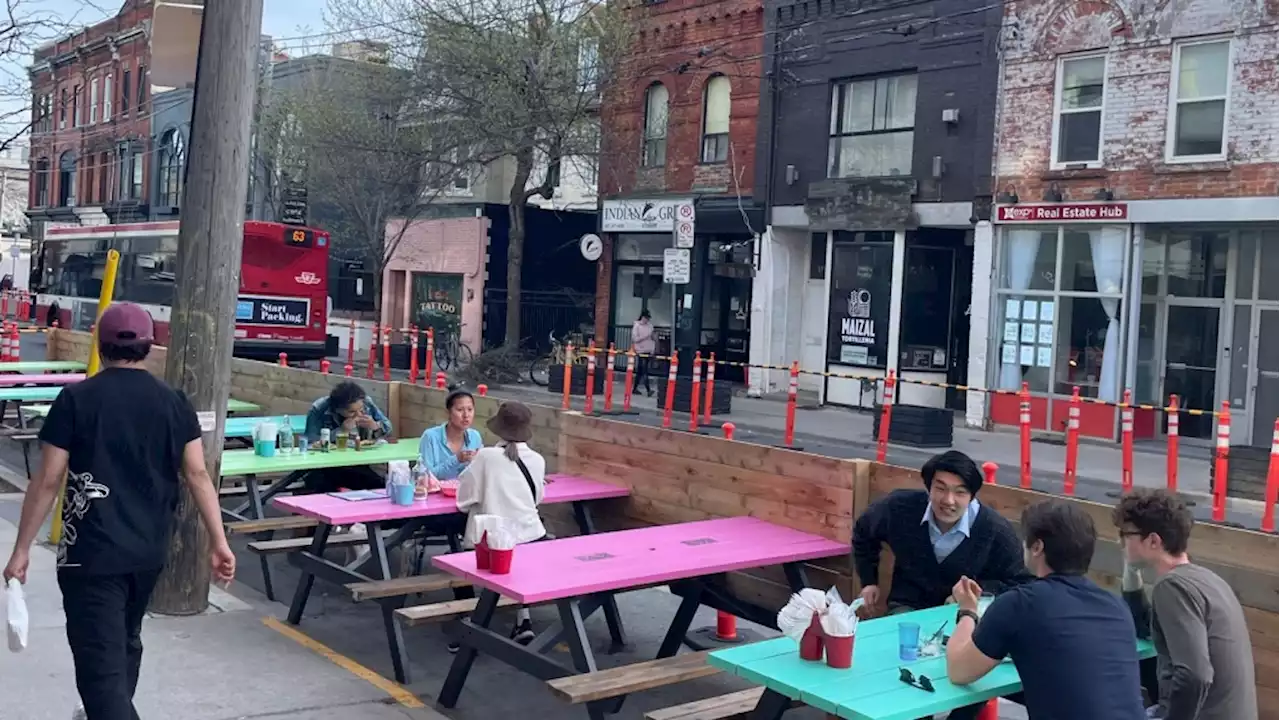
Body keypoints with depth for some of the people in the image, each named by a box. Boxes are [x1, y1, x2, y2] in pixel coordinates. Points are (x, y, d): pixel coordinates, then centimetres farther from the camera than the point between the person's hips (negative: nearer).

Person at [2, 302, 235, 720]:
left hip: (91, 553, -5)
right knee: (124, 642, 26)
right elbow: (197, 475, -2)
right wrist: (219, 543, -1)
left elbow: (47, 482, -9)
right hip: (150, 550, 5)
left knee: (101, 662, -4)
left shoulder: (75, 399, -8)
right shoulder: (173, 402, 1)